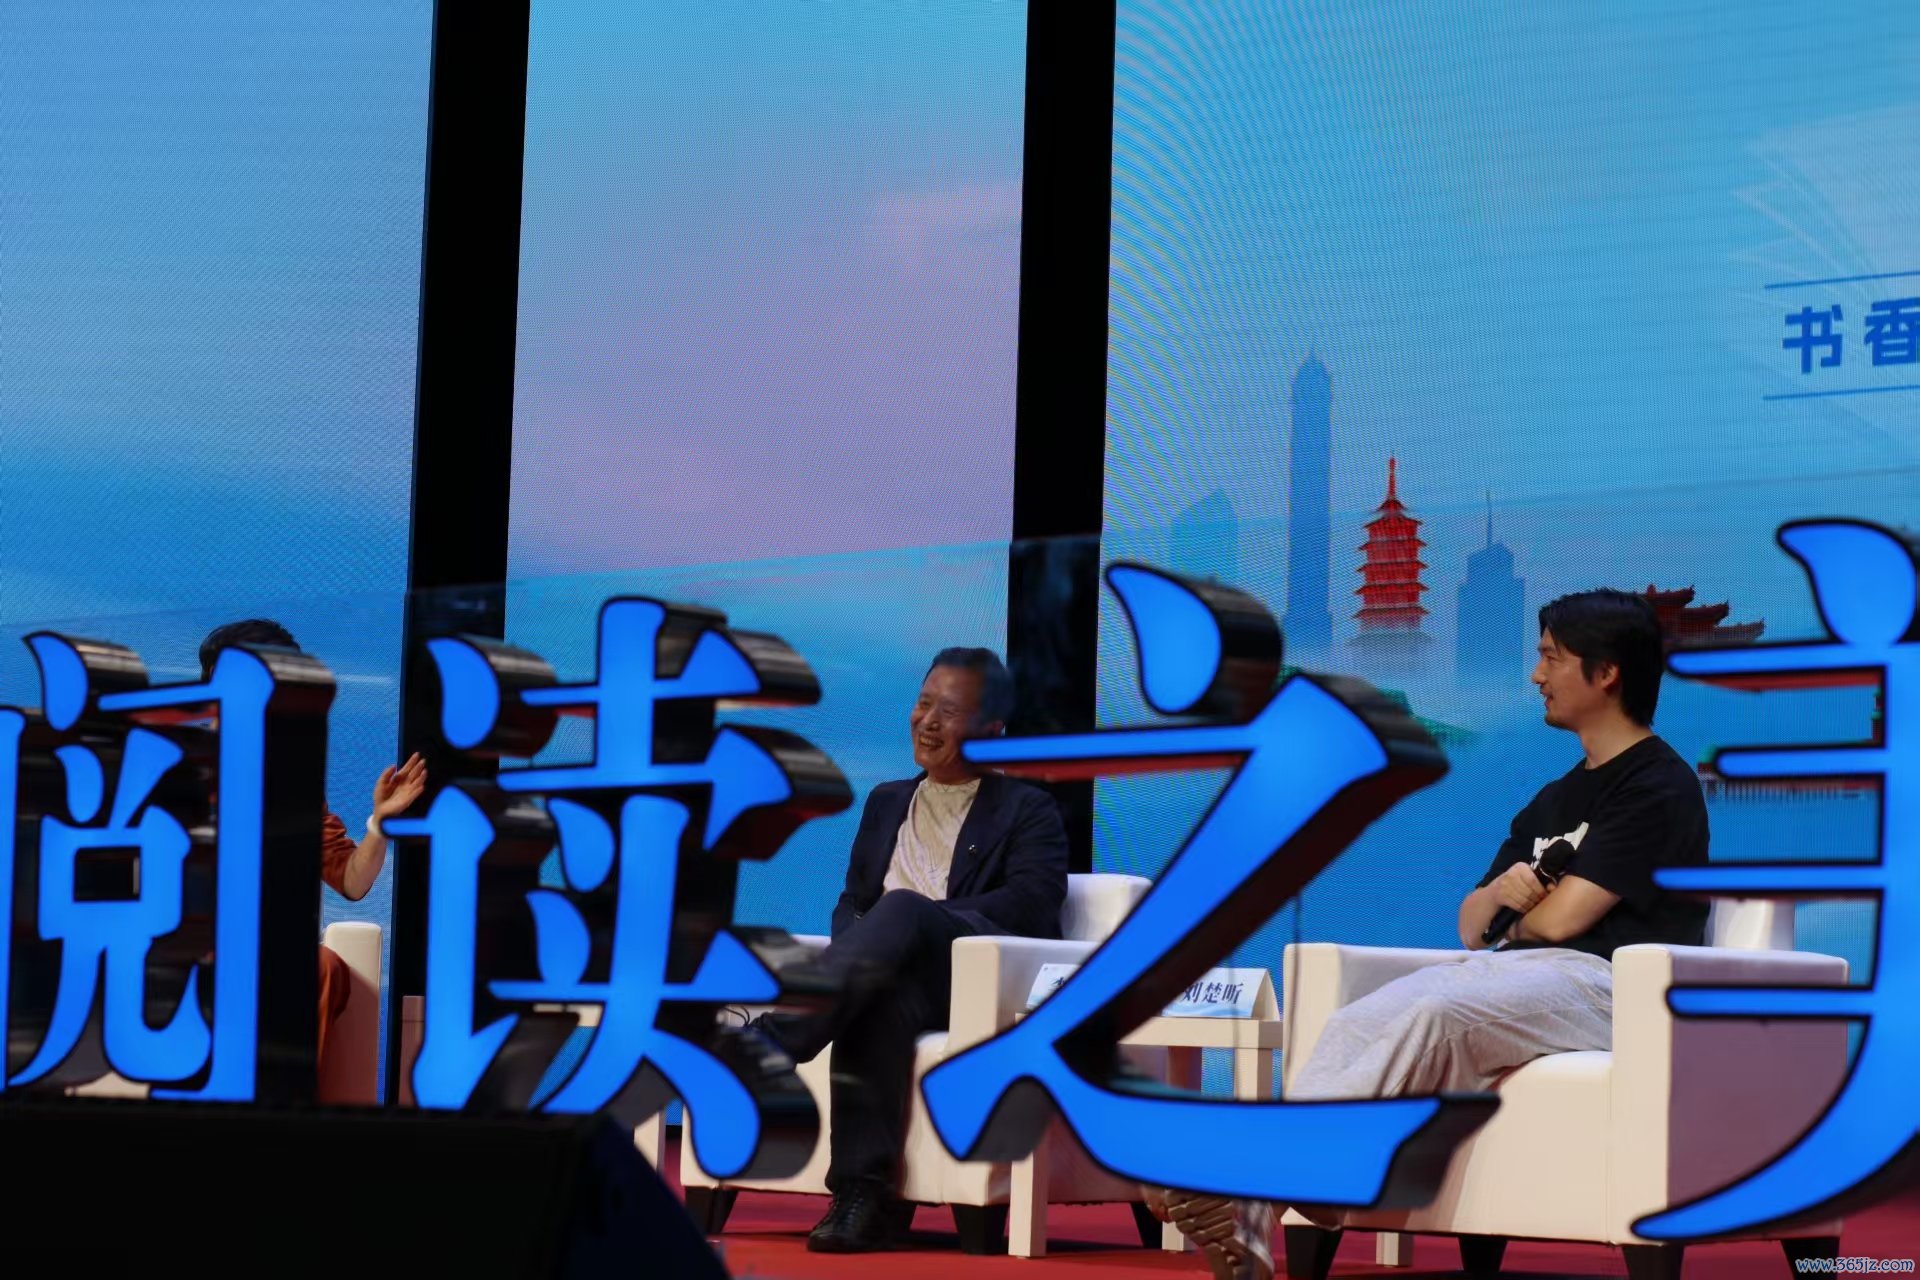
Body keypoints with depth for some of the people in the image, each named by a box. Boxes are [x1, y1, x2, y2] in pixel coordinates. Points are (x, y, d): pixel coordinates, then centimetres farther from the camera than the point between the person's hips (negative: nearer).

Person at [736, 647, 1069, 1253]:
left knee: (903, 911, -37)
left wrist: (911, 920, -15)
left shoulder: (1027, 811, 15)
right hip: (898, 978, 3)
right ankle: (866, 1190, -47)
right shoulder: (886, 802, 31)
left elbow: (1033, 902, -4)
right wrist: (859, 948, -4)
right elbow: (852, 903, 24)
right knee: (881, 997, -38)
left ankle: (767, 1045, -47)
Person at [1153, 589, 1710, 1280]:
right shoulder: (1557, 800, 26)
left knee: (1434, 1013, -34)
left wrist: (1514, 918, 12)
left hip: (1603, 983, -8)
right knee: (1351, 1026, -18)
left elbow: (1560, 918, -11)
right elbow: (1473, 928, 21)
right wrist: (1496, 896, -3)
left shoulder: (1661, 787, -3)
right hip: (1510, 969, 8)